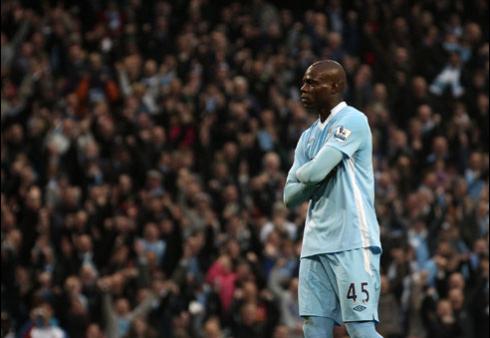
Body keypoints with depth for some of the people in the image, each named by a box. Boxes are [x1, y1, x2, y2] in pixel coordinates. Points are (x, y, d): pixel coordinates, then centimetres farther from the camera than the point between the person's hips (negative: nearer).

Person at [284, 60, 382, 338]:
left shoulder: (352, 121, -6)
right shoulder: (309, 137, 19)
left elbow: (316, 171, -17)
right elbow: (290, 197, 14)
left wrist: (301, 174, 6)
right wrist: (312, 176, -4)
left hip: (352, 244, -8)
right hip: (315, 247, 8)